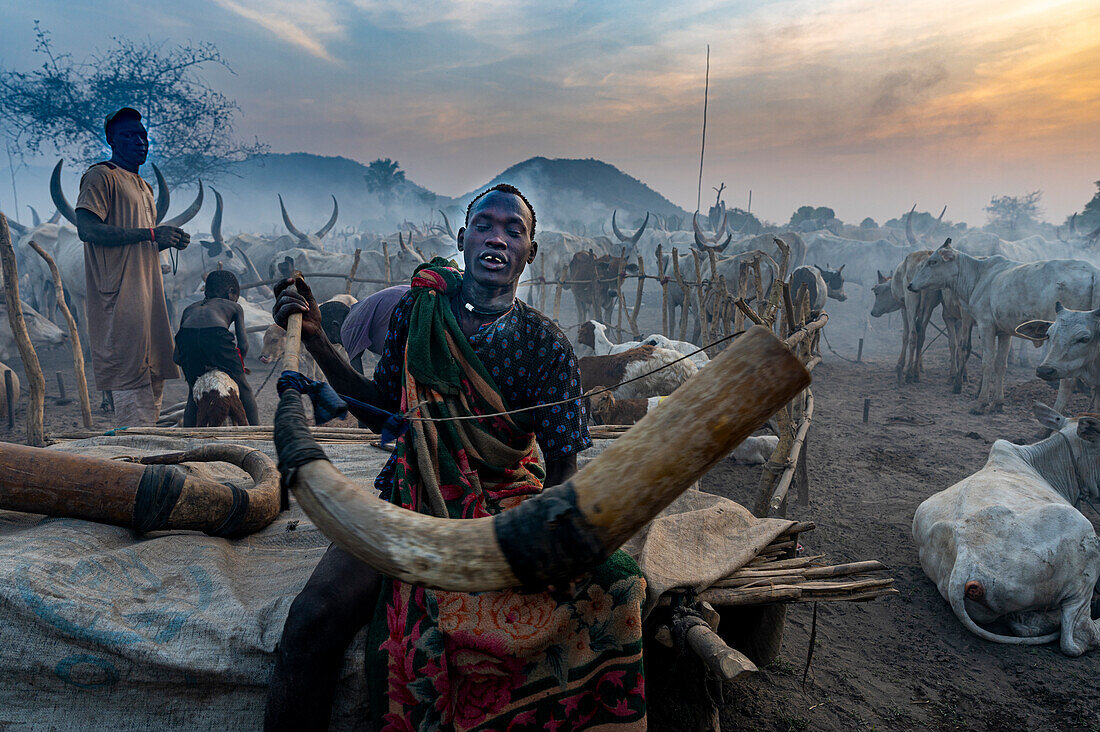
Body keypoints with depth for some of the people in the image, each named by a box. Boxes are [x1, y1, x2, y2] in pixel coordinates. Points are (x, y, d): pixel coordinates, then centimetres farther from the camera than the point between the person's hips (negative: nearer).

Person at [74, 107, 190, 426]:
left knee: (153, 378, 8)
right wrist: (150, 234, -17)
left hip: (148, 292, 9)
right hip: (119, 295, -9)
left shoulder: (143, 187, 25)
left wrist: (170, 241, 10)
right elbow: (87, 229, -17)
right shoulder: (100, 176, -3)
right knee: (131, 379, -11)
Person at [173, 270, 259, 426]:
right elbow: (243, 346, 16)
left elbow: (176, 357, 31)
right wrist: (236, 367, 29)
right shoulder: (234, 306, 33)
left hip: (187, 337, 3)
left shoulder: (189, 308, 39)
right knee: (243, 389, 17)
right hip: (216, 334, -3)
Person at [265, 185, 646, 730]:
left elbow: (563, 462, -4)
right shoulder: (416, 311, 4)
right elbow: (381, 413, 10)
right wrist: (315, 341, 2)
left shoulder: (545, 344, -2)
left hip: (508, 506, -1)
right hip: (410, 495, 1)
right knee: (313, 619, -25)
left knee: (616, 588, -28)